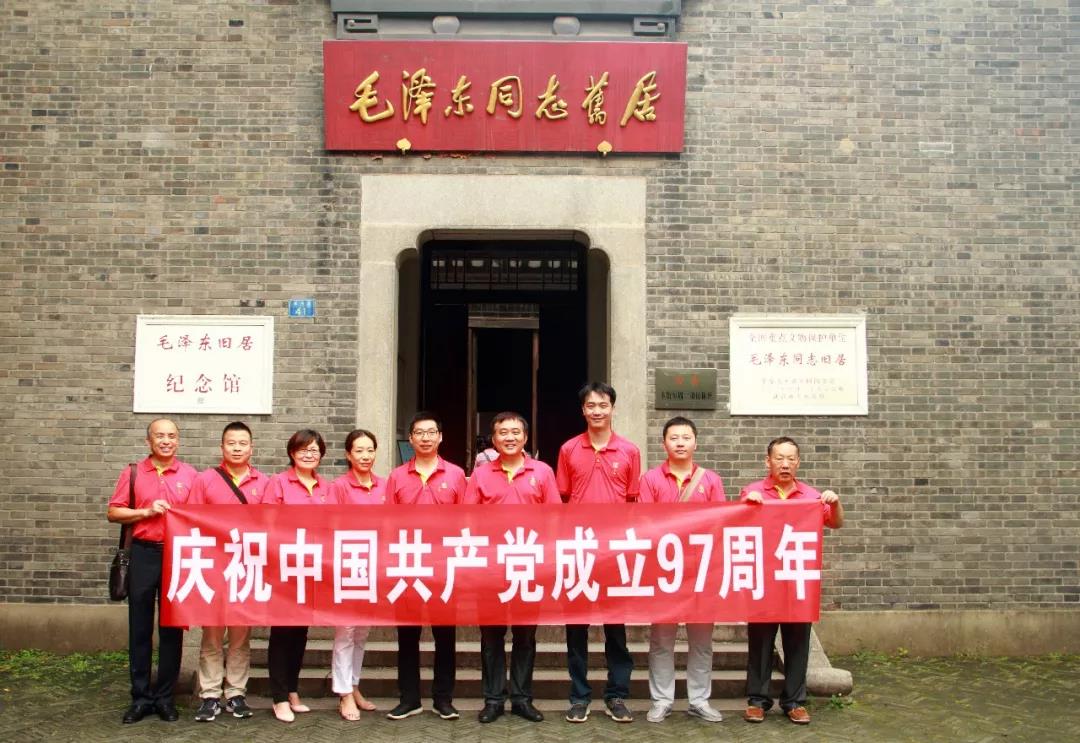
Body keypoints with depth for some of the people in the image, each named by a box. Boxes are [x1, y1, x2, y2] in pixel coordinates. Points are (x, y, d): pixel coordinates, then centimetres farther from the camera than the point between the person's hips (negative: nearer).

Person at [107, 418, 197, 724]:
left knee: (172, 627, 6)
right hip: (143, 555, 0)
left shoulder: (190, 475, 5)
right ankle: (140, 696, 14)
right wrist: (147, 511, -11)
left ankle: (165, 696, 16)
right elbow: (113, 513, 3)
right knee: (140, 627, 5)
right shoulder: (133, 473, 4)